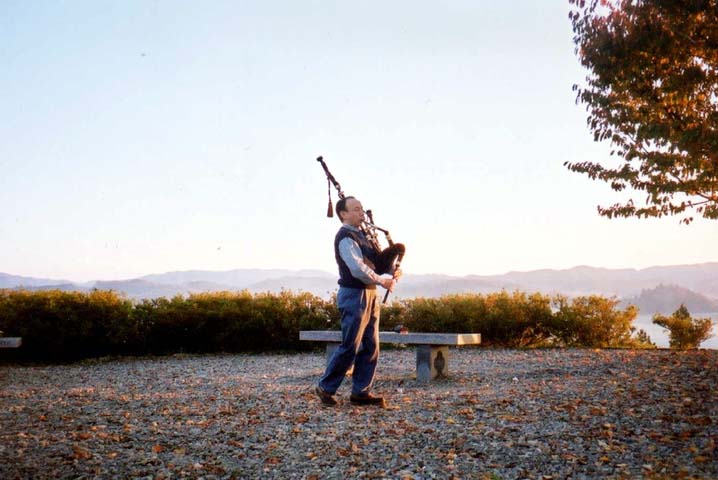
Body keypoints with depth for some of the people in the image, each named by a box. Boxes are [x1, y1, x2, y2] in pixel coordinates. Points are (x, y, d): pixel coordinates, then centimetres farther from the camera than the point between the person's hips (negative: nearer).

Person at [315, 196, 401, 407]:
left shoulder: (360, 235, 16)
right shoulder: (345, 237, -13)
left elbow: (376, 261, 22)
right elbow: (358, 270, -22)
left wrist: (393, 272, 2)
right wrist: (382, 281, -12)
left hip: (370, 296, 9)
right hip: (354, 296, -9)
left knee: (371, 347, 9)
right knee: (350, 347, -4)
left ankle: (361, 392, 15)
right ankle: (325, 387, 10)